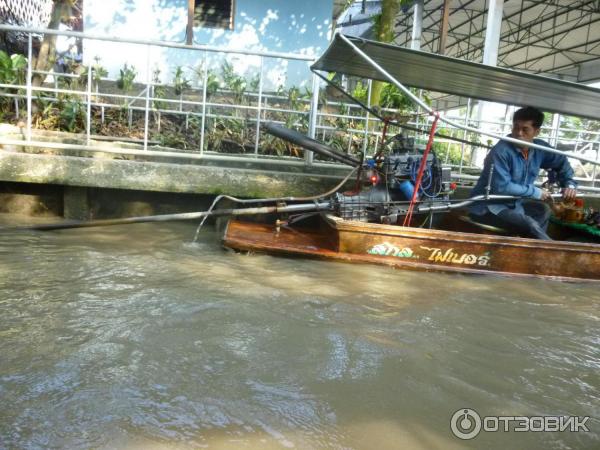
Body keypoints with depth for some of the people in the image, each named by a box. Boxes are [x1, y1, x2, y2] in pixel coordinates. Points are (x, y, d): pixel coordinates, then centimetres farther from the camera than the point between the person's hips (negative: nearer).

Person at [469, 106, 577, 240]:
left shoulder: (540, 148, 1)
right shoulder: (501, 151, -22)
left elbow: (561, 162, 21)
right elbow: (501, 187, -29)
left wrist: (569, 184, 5)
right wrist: (536, 192, -18)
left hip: (512, 202, 9)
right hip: (487, 207, -9)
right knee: (530, 225, -23)